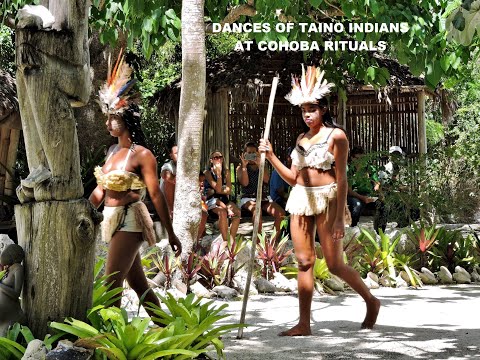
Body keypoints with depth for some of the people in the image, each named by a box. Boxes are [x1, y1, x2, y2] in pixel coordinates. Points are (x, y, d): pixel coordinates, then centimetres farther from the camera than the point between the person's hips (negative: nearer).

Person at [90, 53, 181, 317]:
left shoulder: (142, 155, -12)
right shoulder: (112, 151, 10)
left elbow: (156, 195, -13)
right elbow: (100, 190, 15)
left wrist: (171, 234, -12)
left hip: (129, 221, -8)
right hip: (113, 220, 8)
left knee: (111, 285, -9)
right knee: (138, 284, 13)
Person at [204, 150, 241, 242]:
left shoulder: (226, 171, 7)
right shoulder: (208, 172, -5)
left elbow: (228, 190, 0)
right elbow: (218, 189, -16)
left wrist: (214, 191, -10)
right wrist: (218, 173, -23)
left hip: (224, 199, 4)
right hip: (212, 200, -4)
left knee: (237, 212, -25)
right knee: (222, 212, -34)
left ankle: (232, 240, -19)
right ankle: (225, 241, -28)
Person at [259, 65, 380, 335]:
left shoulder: (336, 135, -5)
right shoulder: (302, 139, 15)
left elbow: (341, 179, -10)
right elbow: (293, 178, 15)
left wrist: (339, 217, -16)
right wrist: (271, 156, 3)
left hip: (327, 199, -6)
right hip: (301, 199, 6)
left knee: (335, 264, -3)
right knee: (304, 261, 3)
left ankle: (371, 301, 21)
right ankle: (304, 324, 5)